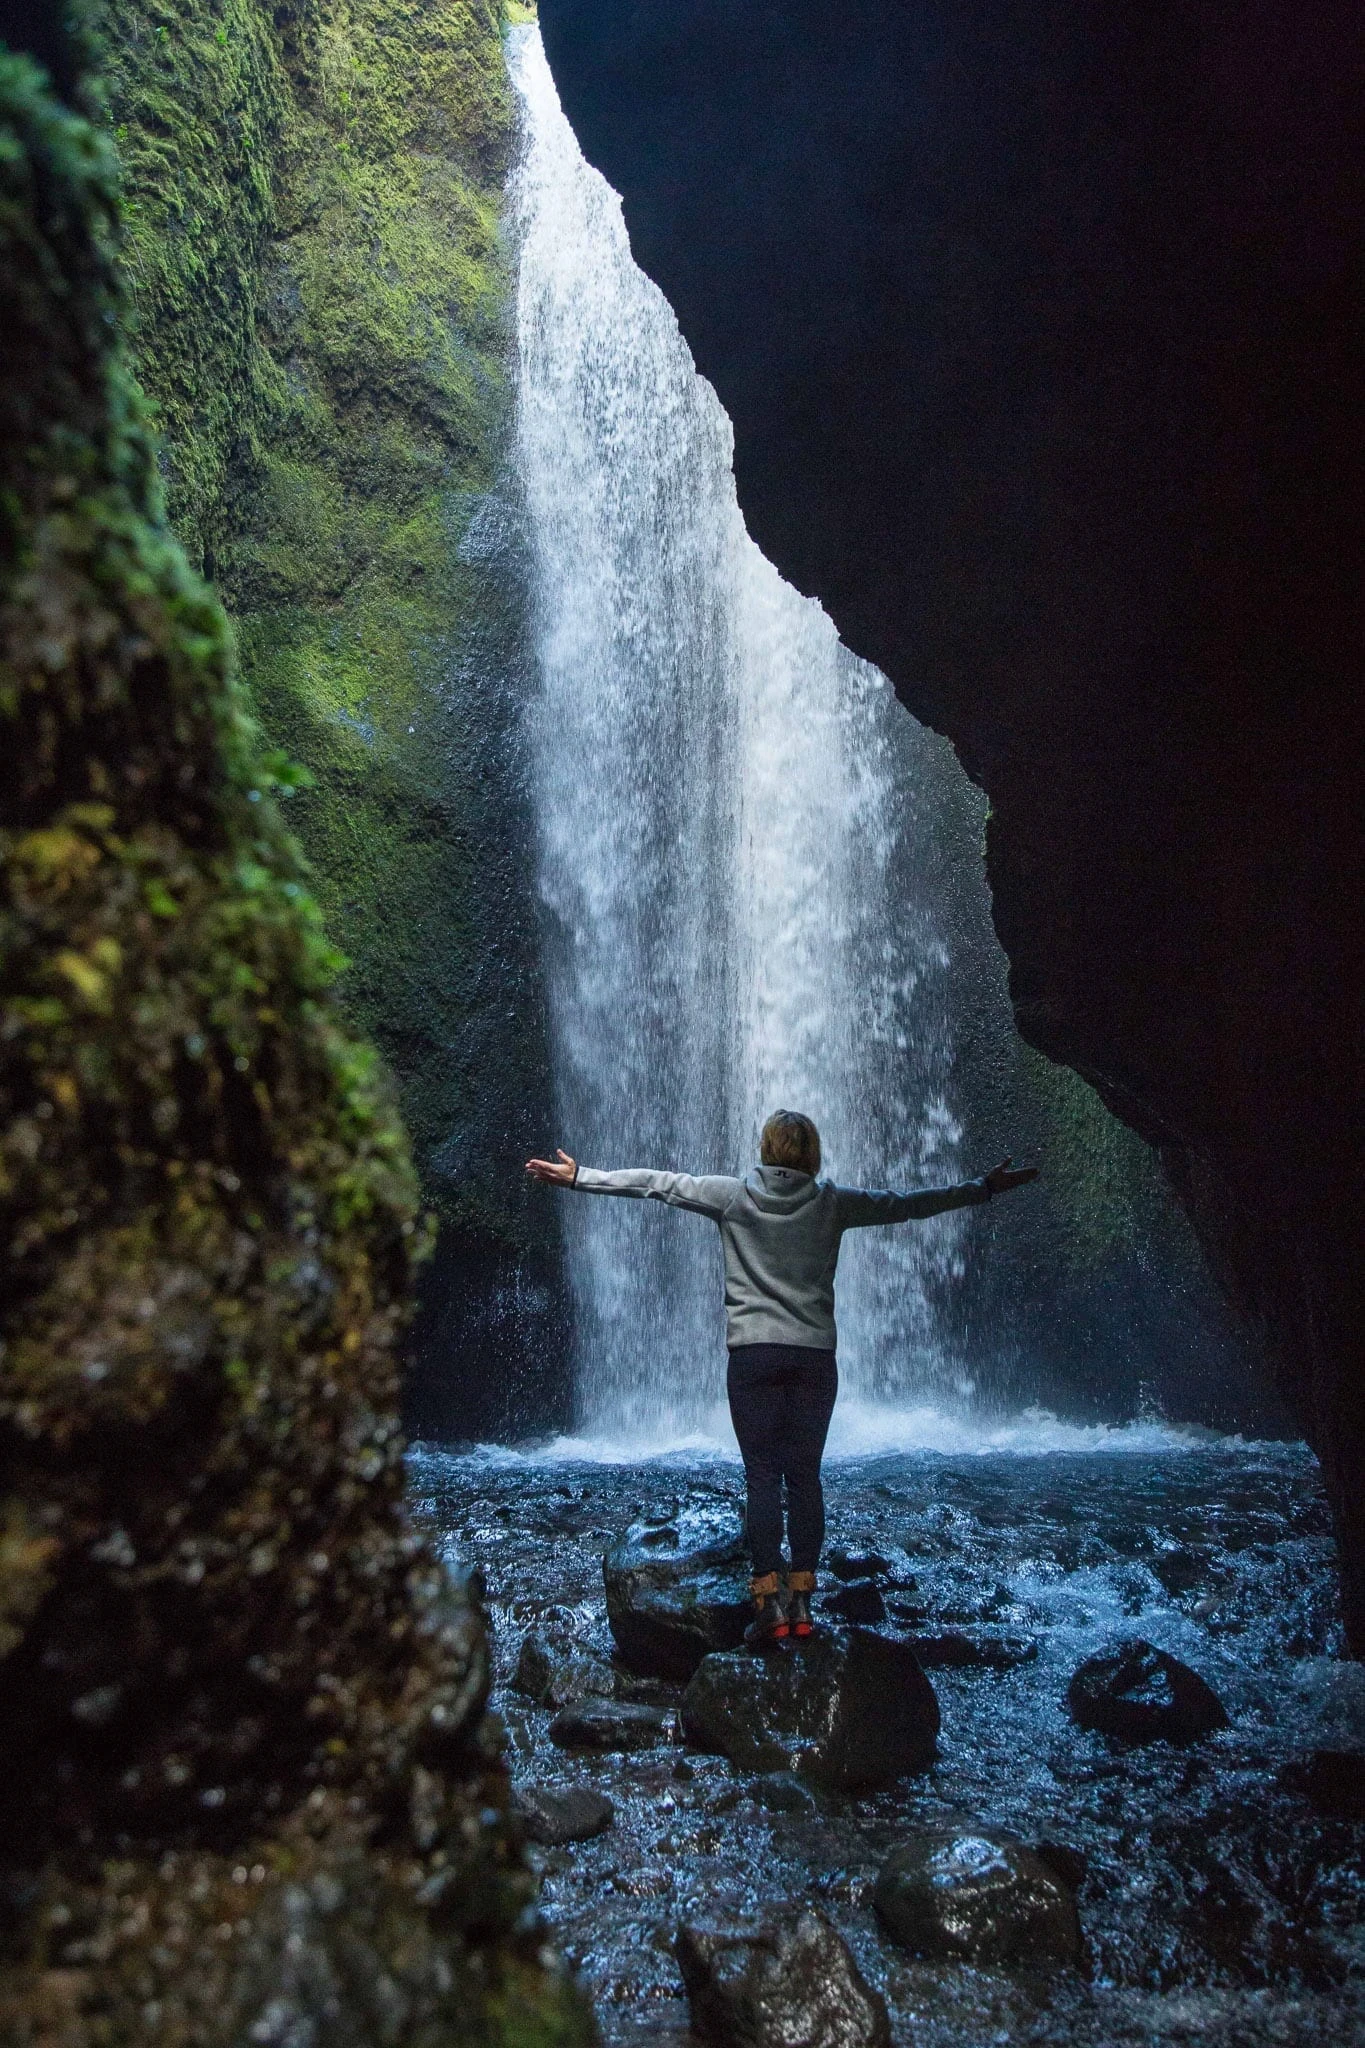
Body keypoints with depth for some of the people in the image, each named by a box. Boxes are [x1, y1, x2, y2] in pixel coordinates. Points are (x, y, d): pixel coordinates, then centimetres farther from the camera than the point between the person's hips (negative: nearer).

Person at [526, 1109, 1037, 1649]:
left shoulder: (733, 1195, 1)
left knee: (762, 1475, -1)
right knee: (805, 1476, 7)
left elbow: (657, 1183, 4)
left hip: (752, 1354, -1)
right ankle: (801, 1600, 7)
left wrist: (578, 1176, 10)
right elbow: (906, 1204, 9)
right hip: (814, 1356, 1)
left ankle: (769, 1600, -9)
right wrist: (985, 1188, 19)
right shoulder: (832, 1202, 3)